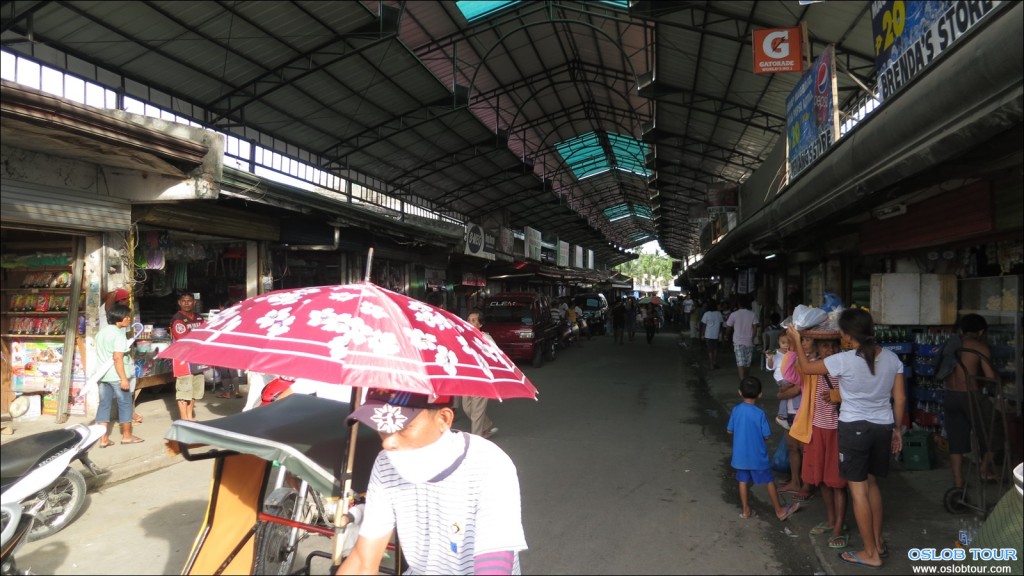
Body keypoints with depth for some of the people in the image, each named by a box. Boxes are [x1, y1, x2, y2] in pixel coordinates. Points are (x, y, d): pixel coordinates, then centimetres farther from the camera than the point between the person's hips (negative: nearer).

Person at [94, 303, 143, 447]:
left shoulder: (101, 332, 12)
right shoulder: (119, 334, -17)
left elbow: (101, 354, 20)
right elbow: (117, 357, -23)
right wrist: (124, 378, -22)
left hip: (102, 374, 8)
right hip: (116, 375, -8)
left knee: (104, 404, 10)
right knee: (125, 403, 6)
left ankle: (103, 438, 10)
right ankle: (127, 435, 16)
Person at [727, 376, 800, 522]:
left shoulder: (736, 410, -7)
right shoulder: (760, 413, -16)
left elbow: (730, 430, 2)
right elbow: (767, 436, -11)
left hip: (740, 456, 3)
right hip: (757, 456, -3)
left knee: (743, 481, 14)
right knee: (770, 482, 13)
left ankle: (746, 511, 22)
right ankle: (780, 511, 26)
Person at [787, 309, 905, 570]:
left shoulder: (843, 360, -19)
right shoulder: (892, 358, -3)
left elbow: (807, 367, -3)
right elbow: (900, 399, 5)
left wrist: (797, 340, 10)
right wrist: (897, 428, 17)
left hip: (854, 428, -6)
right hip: (883, 427, 6)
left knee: (858, 488, 5)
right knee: (872, 483, 22)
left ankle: (871, 553, 14)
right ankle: (878, 542, 33)